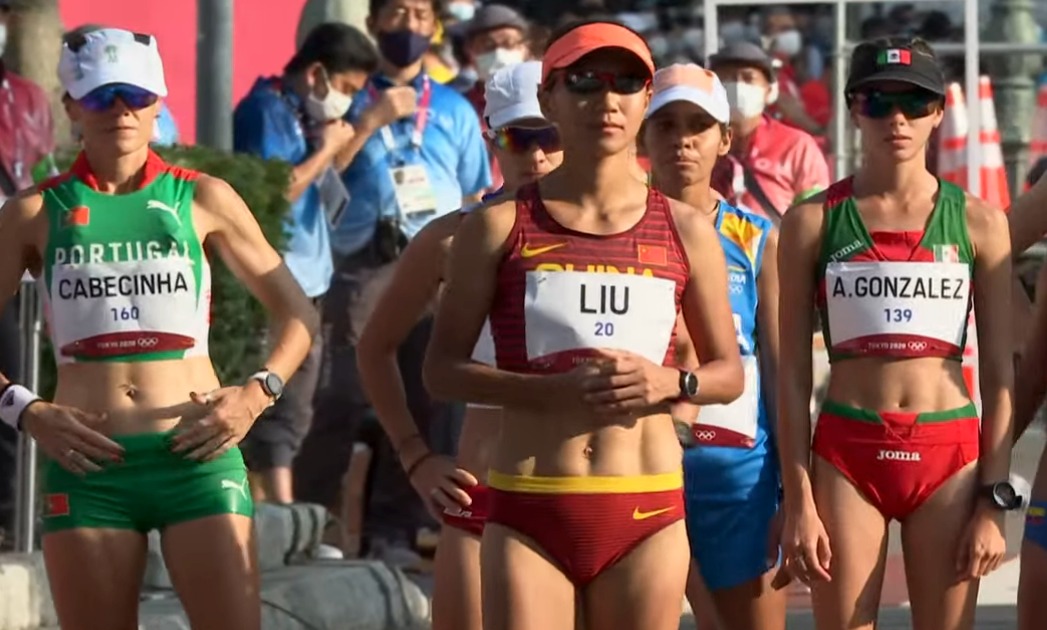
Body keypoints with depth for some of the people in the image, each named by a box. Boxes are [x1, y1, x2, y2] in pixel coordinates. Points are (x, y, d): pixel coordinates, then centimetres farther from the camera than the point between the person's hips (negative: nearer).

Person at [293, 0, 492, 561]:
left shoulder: (455, 110, 18)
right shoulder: (352, 101, 11)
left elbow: (478, 199, 17)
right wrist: (370, 121, -6)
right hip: (365, 268, -3)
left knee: (422, 405, 3)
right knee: (342, 401, -9)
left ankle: (391, 530, 9)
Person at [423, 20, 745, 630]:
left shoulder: (685, 231, 7)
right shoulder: (502, 226, 2)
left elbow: (730, 372, 13)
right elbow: (442, 368, 0)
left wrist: (671, 382, -10)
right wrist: (553, 390, -16)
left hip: (648, 510, 2)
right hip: (530, 510, -2)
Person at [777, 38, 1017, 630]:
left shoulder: (978, 223, 4)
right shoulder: (813, 222, 2)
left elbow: (999, 374, 4)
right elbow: (794, 374, 3)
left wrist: (995, 501, -1)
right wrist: (798, 501, -3)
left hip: (950, 456, 1)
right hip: (847, 453, 0)